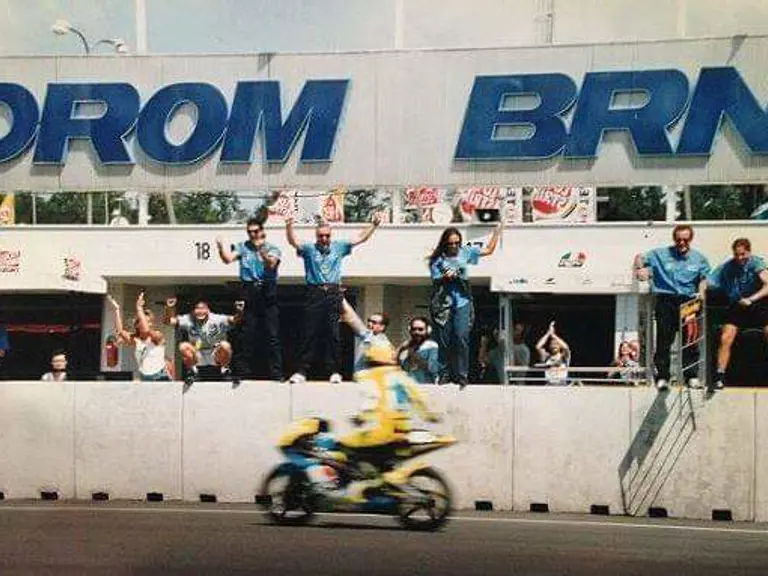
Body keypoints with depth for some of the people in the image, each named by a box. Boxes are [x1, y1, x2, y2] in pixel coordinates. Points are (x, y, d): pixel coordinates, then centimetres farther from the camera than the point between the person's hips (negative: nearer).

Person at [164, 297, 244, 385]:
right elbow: (168, 321, -16)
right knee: (183, 346, -26)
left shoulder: (217, 319, -15)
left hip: (215, 356, -1)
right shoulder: (188, 320, -11)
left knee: (225, 345, -32)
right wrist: (169, 309, -36)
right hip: (198, 356, 1)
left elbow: (234, 320, -28)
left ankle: (225, 370, -5)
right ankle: (192, 371, -1)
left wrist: (239, 312, -51)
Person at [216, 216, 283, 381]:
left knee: (272, 334, -3)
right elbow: (228, 259, -2)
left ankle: (276, 373, -2)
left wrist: (262, 251, -33)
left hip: (267, 292, -2)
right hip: (249, 292, 2)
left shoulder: (272, 248, 8)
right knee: (247, 335, 3)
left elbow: (271, 263, -13)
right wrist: (221, 247, -21)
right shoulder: (243, 247, 14)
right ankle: (243, 371, 10)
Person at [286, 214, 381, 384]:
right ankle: (301, 371, -2)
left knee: (333, 335, 1)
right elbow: (293, 242, -9)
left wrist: (374, 225, 7)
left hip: (334, 294, 2)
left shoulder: (339, 247, 15)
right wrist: (289, 227, -27)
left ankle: (334, 371, 4)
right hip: (315, 293, -2)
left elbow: (360, 239, 16)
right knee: (310, 334, -3)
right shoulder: (309, 249, 7)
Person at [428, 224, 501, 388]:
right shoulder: (437, 259, 0)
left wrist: (497, 232, 9)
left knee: (461, 339, -9)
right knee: (444, 341, 0)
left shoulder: (465, 252, 6)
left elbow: (488, 250, 15)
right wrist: (445, 278, -19)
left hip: (462, 302, 1)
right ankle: (444, 375, 10)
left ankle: (462, 376, -4)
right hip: (443, 303, -1)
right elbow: (435, 281, 1)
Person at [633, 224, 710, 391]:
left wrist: (701, 291, -7)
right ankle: (662, 377, 1)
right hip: (665, 301, -1)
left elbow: (703, 278, 12)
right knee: (663, 340, -3)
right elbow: (640, 258, 15)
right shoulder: (661, 254, 9)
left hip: (688, 302, 1)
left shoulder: (699, 258, 13)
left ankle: (692, 376, 5)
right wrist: (640, 268, -6)